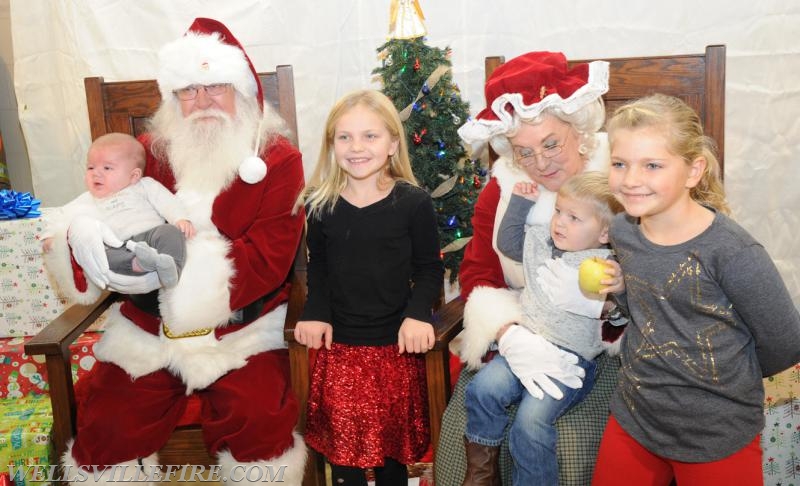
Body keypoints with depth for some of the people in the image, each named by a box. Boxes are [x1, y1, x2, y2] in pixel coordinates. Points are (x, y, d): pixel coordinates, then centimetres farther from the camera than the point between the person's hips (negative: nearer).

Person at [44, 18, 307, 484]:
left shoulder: (278, 159, -5)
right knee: (105, 427, -10)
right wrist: (96, 241, -21)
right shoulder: (149, 151, 6)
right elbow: (99, 210, 6)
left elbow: (269, 257, -14)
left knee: (258, 422, -23)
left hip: (243, 328, -3)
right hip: (148, 327, 3)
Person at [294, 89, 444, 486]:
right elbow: (318, 267, 11)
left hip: (395, 346, -1)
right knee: (343, 438, 1)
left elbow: (430, 269, 0)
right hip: (339, 342, 1)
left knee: (392, 439, 10)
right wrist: (316, 313, -3)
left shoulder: (414, 203, -7)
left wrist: (417, 314, -14)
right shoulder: (321, 204, 0)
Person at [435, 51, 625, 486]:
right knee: (462, 429, -11)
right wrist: (512, 336, -19)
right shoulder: (501, 189, 3)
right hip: (513, 338, 3)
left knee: (572, 450, -21)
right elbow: (477, 273, -1)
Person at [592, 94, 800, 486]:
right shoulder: (622, 231, -5)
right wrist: (612, 284, -3)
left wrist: (719, 375, 0)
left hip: (718, 440, -5)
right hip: (633, 419, 5)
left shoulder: (732, 252, -23)